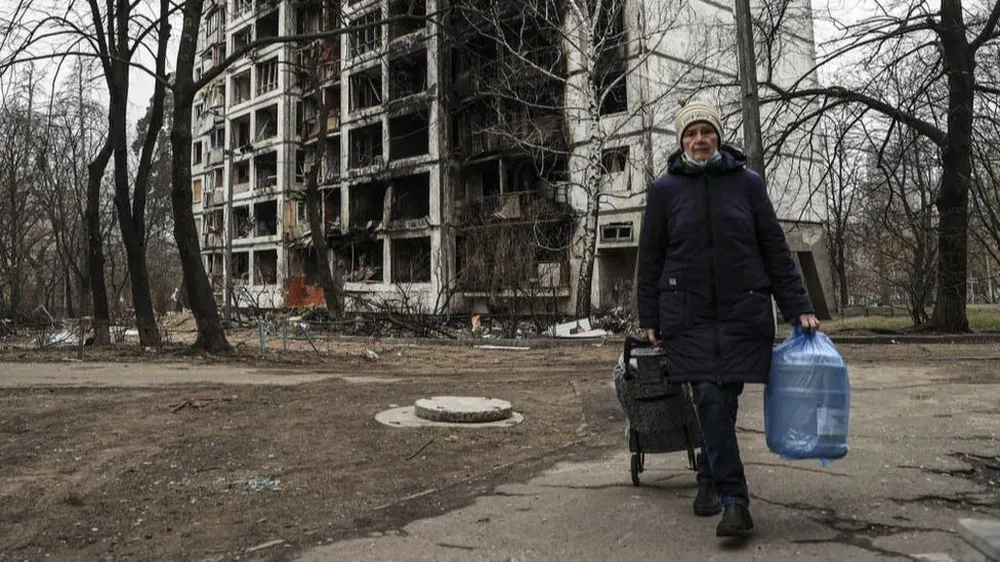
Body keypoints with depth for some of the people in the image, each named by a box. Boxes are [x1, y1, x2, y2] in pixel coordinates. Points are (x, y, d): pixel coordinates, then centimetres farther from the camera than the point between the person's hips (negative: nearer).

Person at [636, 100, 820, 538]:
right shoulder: (664, 190, 4)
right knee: (709, 400, -10)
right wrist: (649, 319, 5)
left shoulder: (747, 183, 5)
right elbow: (650, 258, 6)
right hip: (689, 315, -1)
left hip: (742, 312, 1)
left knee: (724, 402, 1)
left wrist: (799, 306, 1)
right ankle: (735, 500, -3)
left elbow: (775, 250, 6)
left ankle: (710, 480, 23)